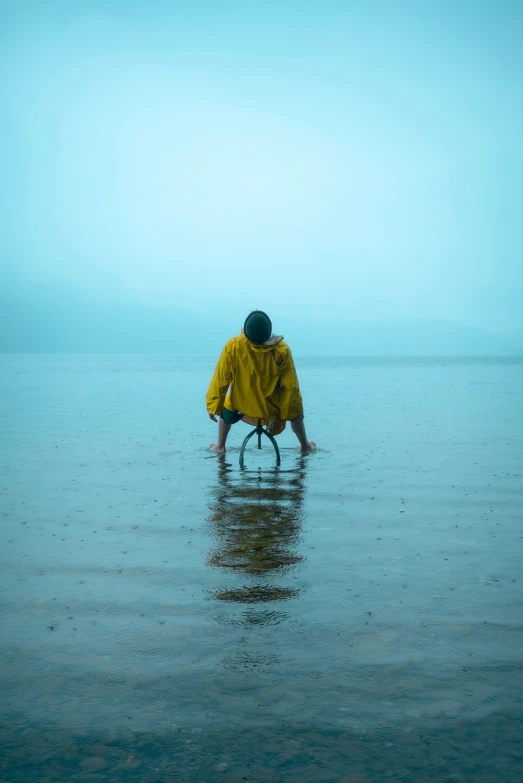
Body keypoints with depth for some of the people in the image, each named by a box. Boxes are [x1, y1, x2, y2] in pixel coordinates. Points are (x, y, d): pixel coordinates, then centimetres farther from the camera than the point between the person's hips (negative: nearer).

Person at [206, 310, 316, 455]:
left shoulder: (233, 346, -23)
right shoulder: (282, 349, -22)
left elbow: (221, 379, -14)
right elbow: (290, 385, -14)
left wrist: (214, 406, -2)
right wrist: (295, 409, 0)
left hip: (242, 404, 0)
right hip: (272, 406, 0)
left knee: (226, 412, 34)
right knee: (294, 412, 31)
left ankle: (220, 446, 43)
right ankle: (305, 446, 43)